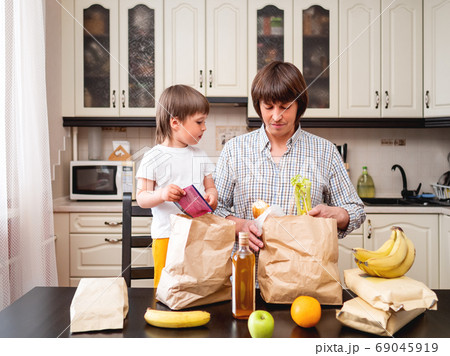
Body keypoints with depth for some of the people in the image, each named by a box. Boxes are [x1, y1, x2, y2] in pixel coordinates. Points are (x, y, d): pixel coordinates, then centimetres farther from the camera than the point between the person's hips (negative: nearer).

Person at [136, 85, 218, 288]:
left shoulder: (200, 156, 12)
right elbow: (141, 198, -6)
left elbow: (210, 187, 17)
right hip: (167, 237, -4)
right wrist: (161, 194, -26)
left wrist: (212, 196, -7)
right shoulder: (154, 158, -5)